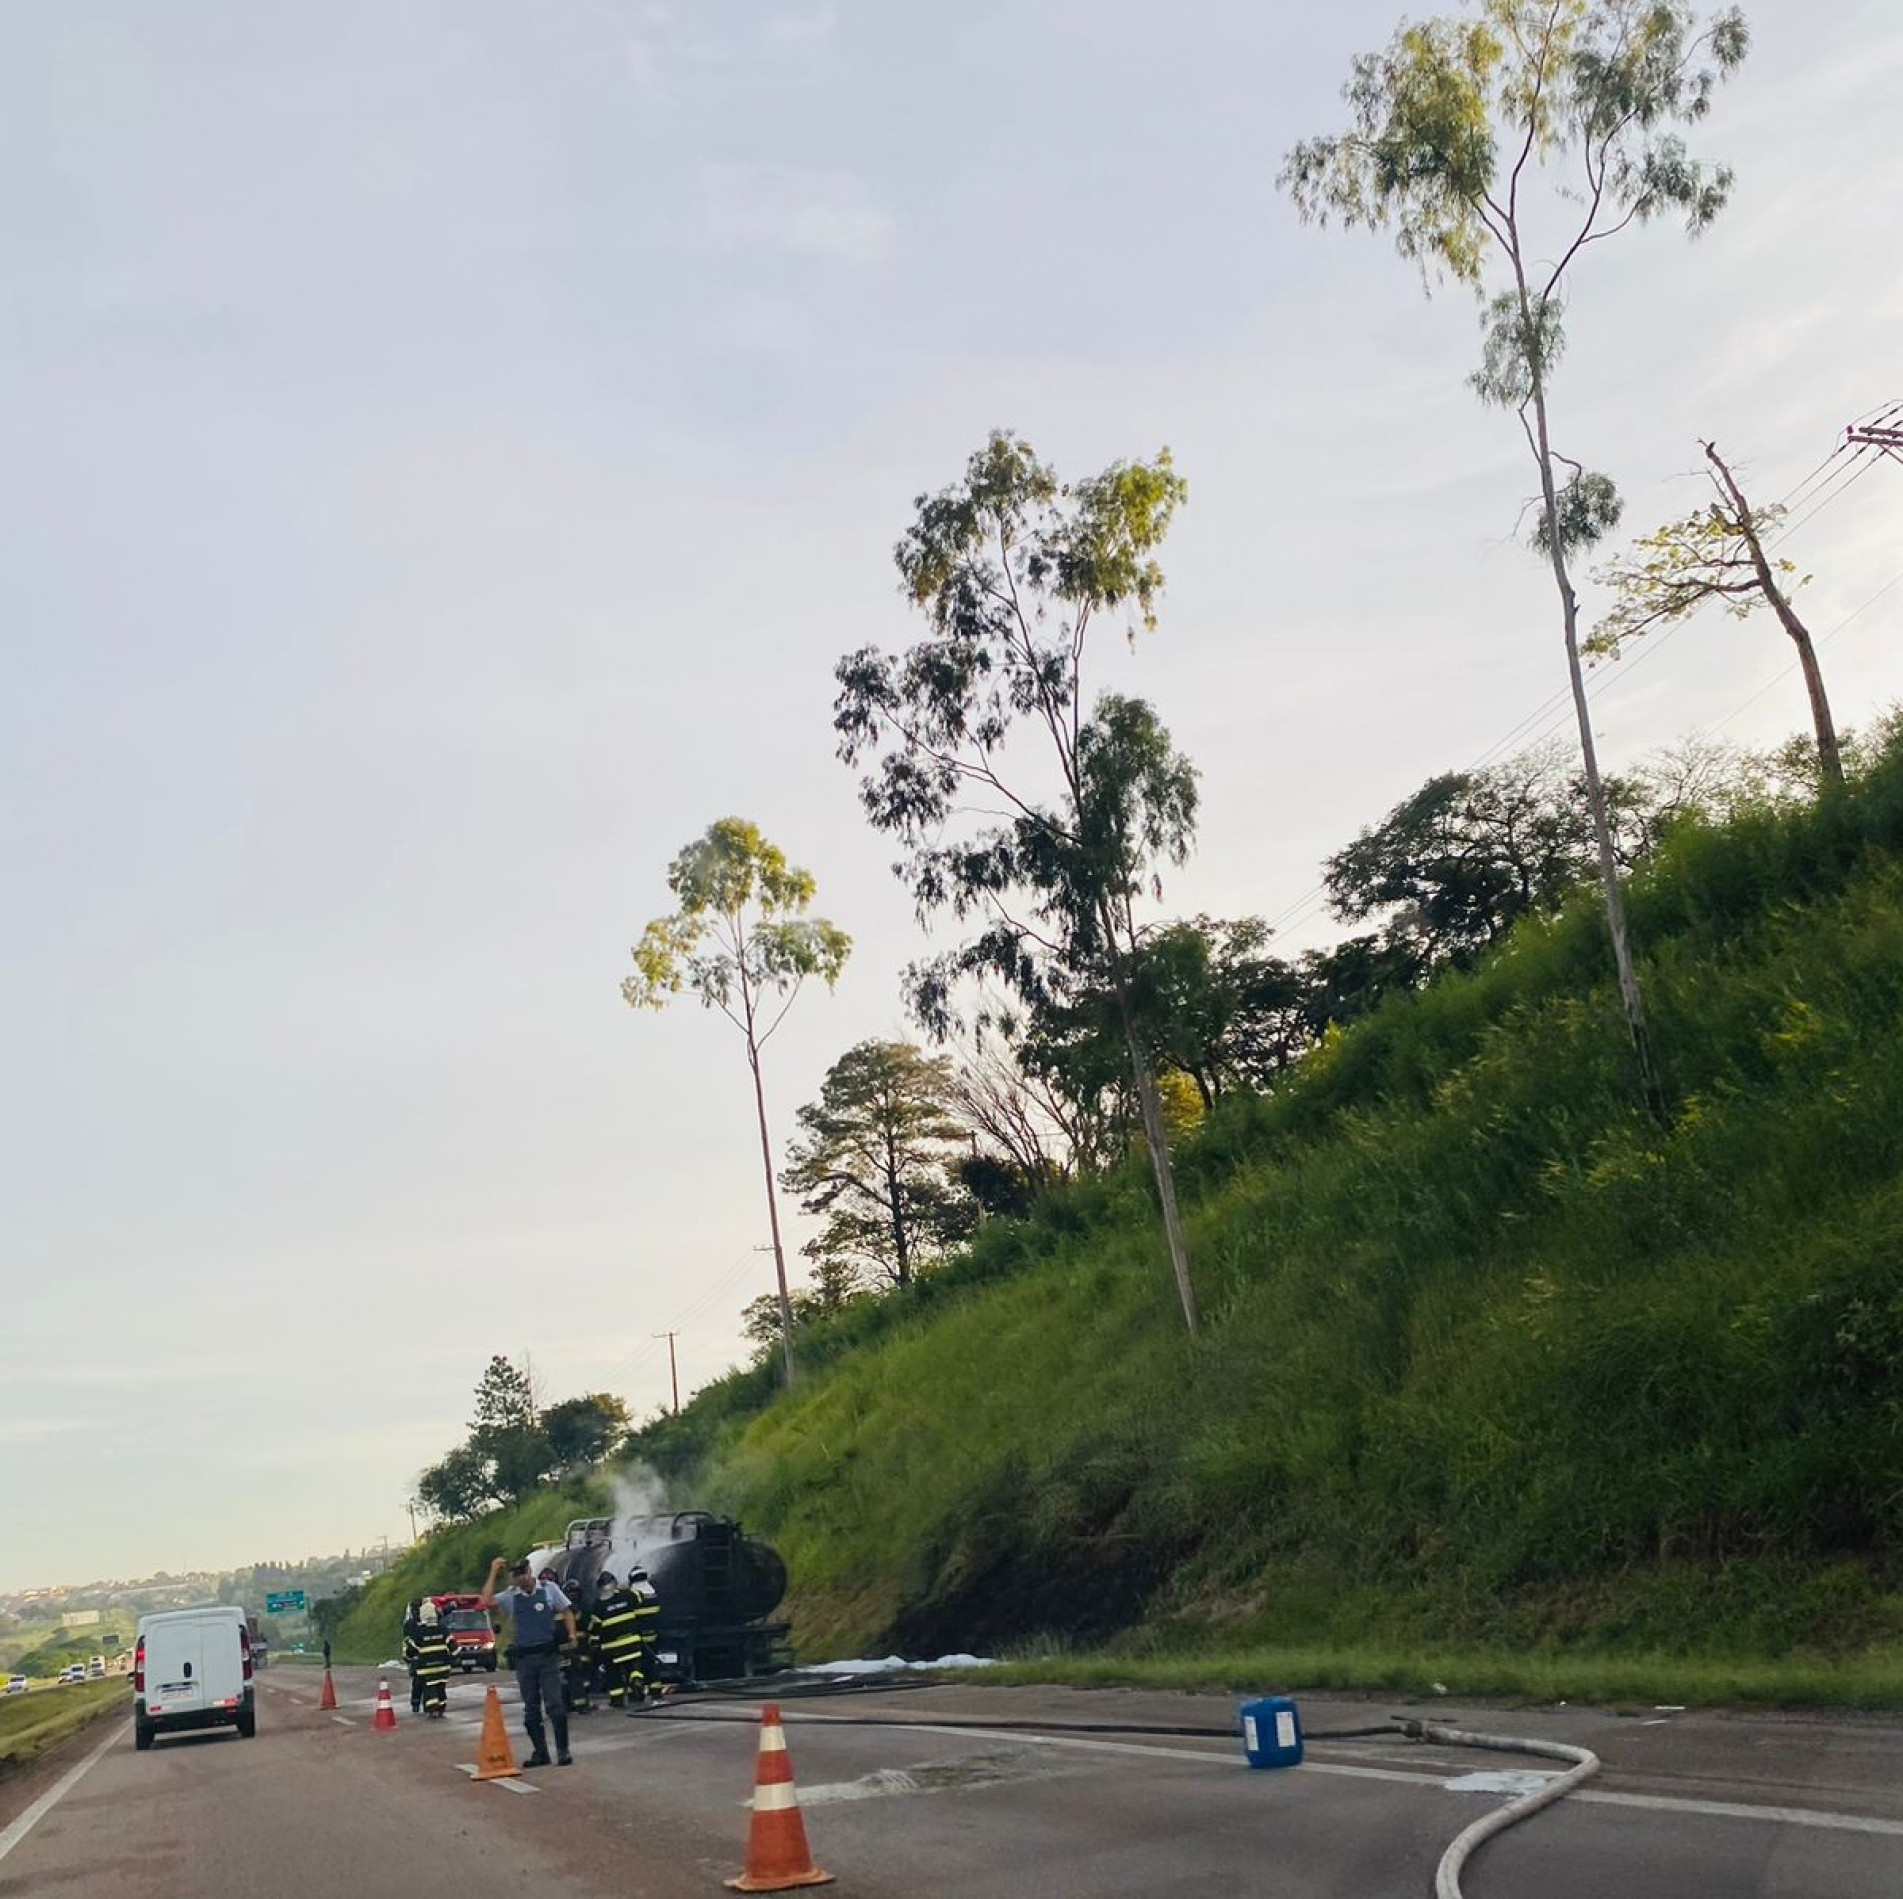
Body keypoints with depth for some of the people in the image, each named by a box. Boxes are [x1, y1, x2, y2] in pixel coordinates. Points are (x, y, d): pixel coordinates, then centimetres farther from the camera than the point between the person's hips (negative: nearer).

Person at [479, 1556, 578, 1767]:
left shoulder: (549, 1589, 2)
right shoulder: (510, 1596, 4)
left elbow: (567, 1612, 7)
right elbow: (486, 1601, -11)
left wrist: (571, 1635, -8)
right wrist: (493, 1573, -12)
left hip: (548, 1654, -3)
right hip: (524, 1658, 3)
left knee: (555, 1704, -7)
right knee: (531, 1709, 8)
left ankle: (563, 1751, -1)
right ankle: (540, 1752, 18)